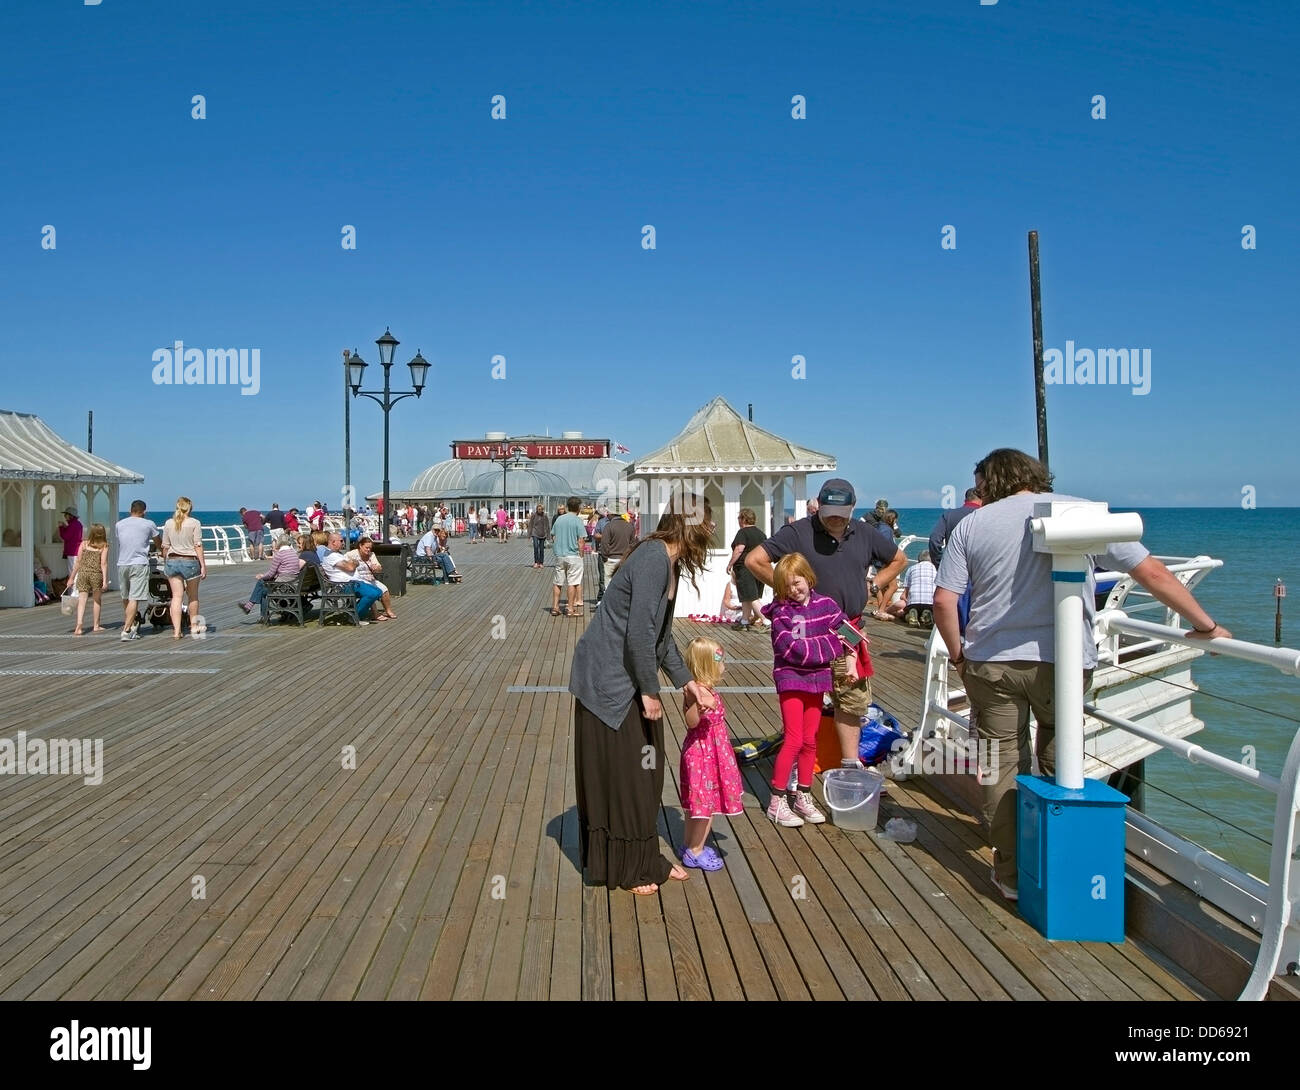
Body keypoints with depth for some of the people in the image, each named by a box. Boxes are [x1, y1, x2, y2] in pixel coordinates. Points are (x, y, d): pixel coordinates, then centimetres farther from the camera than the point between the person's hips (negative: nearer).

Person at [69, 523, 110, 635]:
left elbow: (78, 562, 4)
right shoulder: (104, 546, -2)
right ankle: (95, 625, 22)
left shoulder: (84, 544, 4)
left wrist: (72, 577, 10)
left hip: (82, 573, 1)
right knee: (97, 600, 15)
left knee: (81, 600, -2)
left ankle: (79, 626, -17)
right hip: (96, 575, -1)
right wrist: (105, 580, -10)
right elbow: (103, 564, -9)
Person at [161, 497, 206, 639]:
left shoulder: (168, 523, 4)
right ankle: (193, 625, 29)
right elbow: (198, 546, -9)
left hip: (172, 561, 3)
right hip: (190, 561, -2)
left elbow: (165, 547, 7)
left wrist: (165, 564, 19)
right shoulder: (194, 523, -6)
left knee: (176, 596, 2)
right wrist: (203, 565, -5)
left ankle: (176, 630, -5)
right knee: (193, 596, 15)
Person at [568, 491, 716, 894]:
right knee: (617, 774, 4)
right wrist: (650, 691, -16)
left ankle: (645, 859, 29)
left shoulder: (669, 562, 8)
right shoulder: (653, 559, -22)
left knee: (644, 771, 15)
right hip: (608, 680, -9)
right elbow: (639, 633, -25)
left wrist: (688, 682, 16)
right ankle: (624, 867, 19)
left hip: (630, 680, 9)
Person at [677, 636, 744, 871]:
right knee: (707, 802, 1)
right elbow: (691, 722, -30)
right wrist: (697, 706, -45)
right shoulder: (699, 691, -25)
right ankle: (695, 852, 12)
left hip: (708, 751, 10)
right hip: (704, 753, -10)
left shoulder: (703, 689, 4)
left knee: (697, 802, 20)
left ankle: (689, 843, 33)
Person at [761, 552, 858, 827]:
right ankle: (777, 802, 2)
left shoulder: (826, 604, 3)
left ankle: (803, 797, 24)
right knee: (793, 740, -7)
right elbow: (791, 649, -19)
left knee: (810, 741, 11)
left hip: (816, 680, 5)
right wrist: (832, 646, -15)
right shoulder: (780, 611, -10)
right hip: (790, 679, -5)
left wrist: (850, 661, -2)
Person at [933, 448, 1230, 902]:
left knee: (1003, 765, 9)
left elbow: (943, 600, -3)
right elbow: (1152, 573, -2)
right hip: (1061, 661, 0)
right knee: (1059, 766, 16)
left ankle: (1012, 875, 17)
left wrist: (957, 654, 13)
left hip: (990, 661, 0)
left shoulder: (972, 524, 2)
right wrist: (1204, 626, 7)